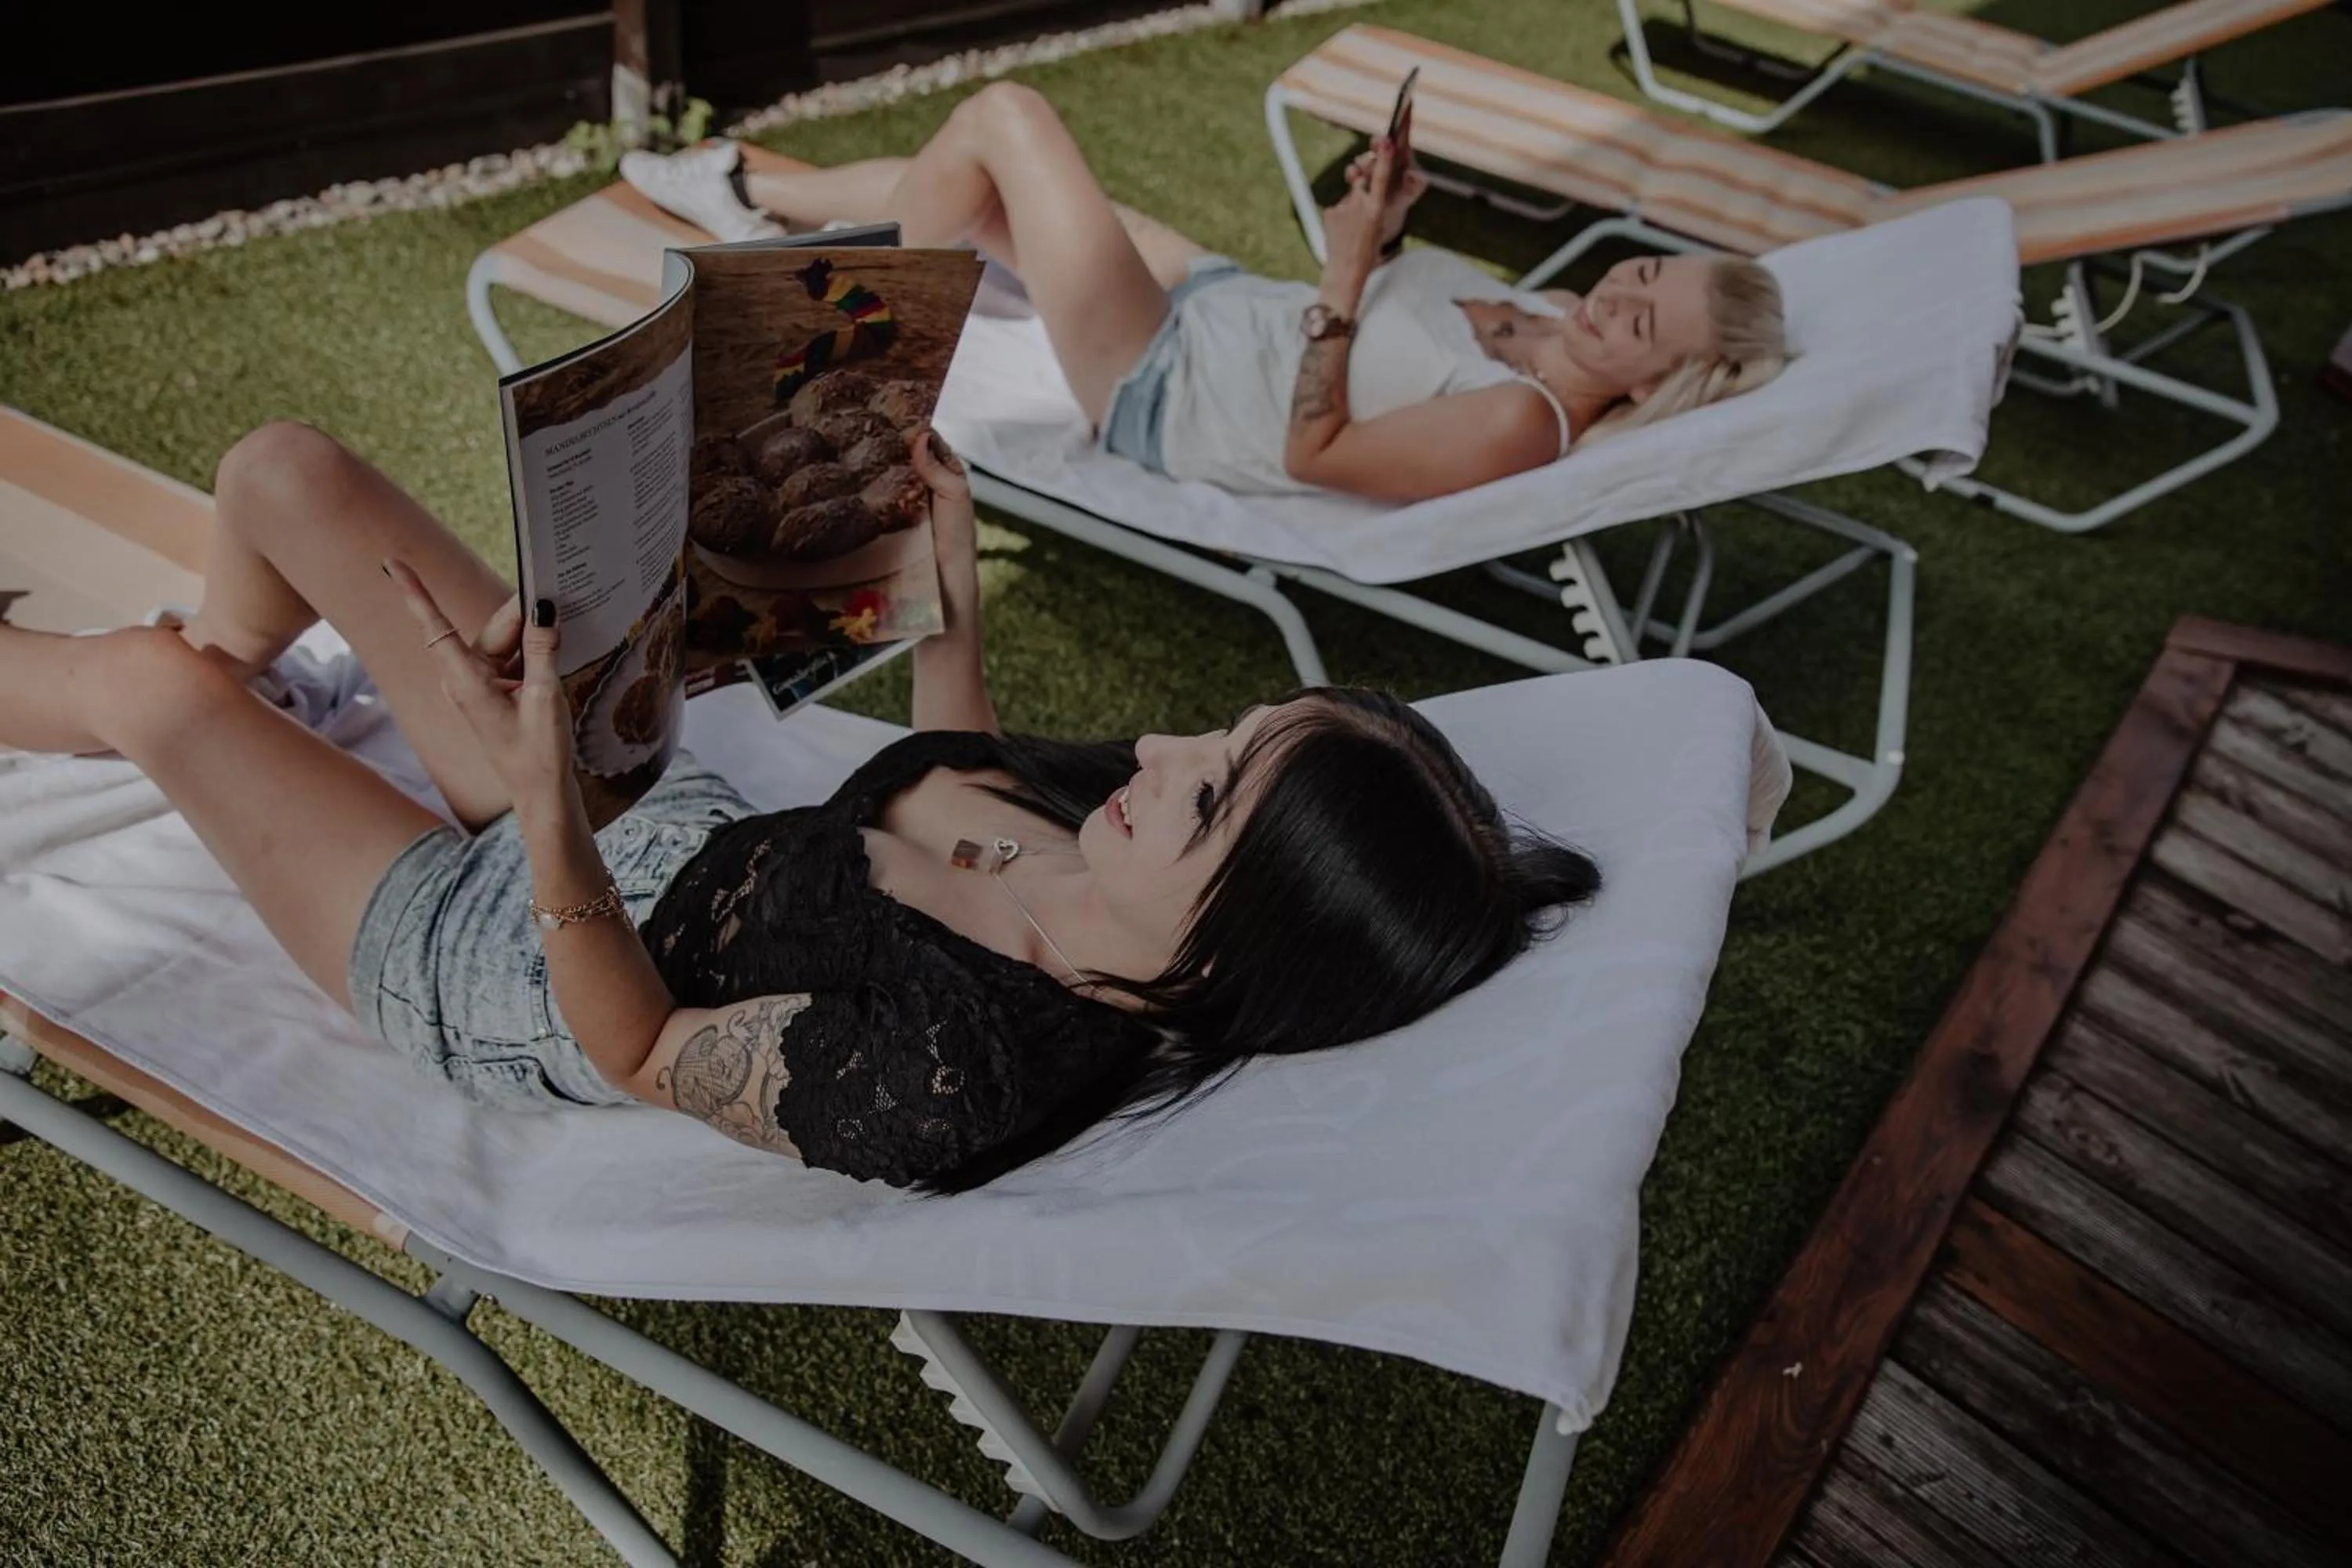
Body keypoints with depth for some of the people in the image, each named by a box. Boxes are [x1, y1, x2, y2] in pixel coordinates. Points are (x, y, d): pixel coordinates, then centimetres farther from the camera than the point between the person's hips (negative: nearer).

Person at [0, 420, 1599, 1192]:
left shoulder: (945, 1080, -40)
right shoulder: (1108, 844, -20)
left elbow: (644, 1055, -26)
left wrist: (545, 811, -37)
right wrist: (953, 567, 1)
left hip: (510, 958, -6)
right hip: (667, 814, 6)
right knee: (283, 469, 9)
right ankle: (226, 681, 45)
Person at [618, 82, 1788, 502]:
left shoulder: (1521, 424, -29)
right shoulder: (1553, 317, -3)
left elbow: (1313, 453, -28)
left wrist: (1347, 268, -31)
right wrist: (1385, 225, -6)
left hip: (1158, 396, -8)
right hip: (1215, 302, 8)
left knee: (999, 115, -6)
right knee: (969, 187, 16)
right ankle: (751, 196, 41)